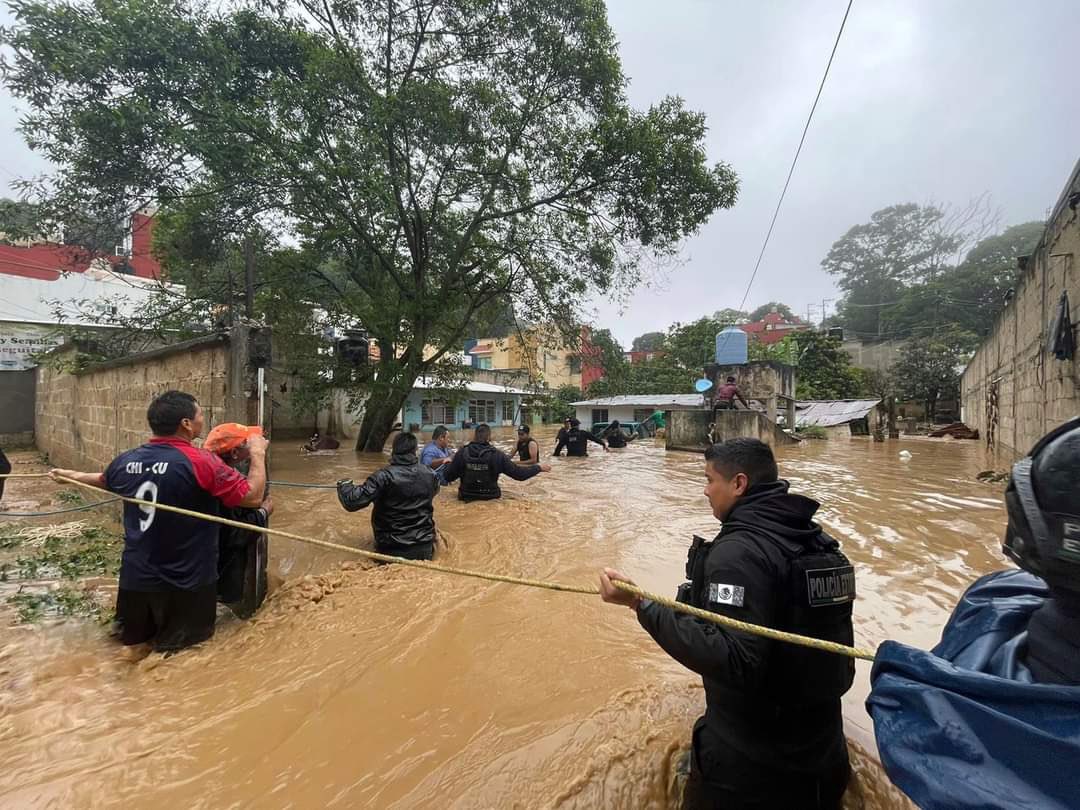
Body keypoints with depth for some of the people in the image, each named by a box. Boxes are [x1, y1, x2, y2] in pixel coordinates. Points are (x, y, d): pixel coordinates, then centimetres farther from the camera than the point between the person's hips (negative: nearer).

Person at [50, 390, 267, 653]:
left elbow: (103, 480, 21)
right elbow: (253, 496, -21)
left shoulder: (126, 460, -2)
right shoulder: (201, 462, -23)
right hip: (186, 581, -5)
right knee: (184, 643, 14)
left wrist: (73, 475, 42)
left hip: (136, 576, 6)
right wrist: (258, 453, -8)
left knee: (133, 637, 28)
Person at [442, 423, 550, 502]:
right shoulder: (497, 455, -14)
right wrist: (539, 467, 3)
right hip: (490, 499, -1)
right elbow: (519, 473, -11)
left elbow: (449, 477, -3)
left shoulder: (462, 453, -10)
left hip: (467, 498, 1)